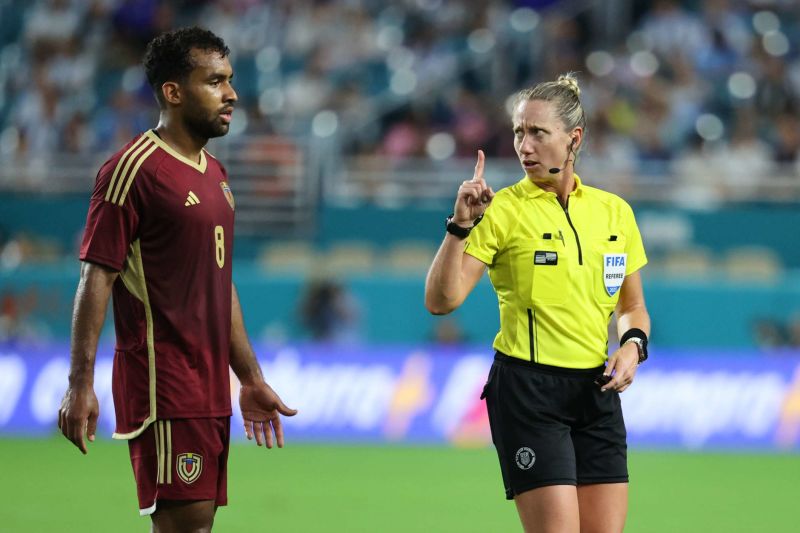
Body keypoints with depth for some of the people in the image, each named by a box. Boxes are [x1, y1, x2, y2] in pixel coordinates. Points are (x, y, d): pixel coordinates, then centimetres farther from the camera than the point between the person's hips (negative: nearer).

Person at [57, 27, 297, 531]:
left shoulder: (214, 174, 17)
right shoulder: (135, 168, -10)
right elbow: (97, 278, -13)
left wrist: (251, 379, 24)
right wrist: (81, 384, -19)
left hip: (210, 385, 9)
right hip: (164, 385, -9)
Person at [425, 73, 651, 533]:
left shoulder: (615, 211, 8)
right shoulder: (503, 210, -5)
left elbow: (632, 307, 19)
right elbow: (441, 300, -12)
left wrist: (633, 344, -2)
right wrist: (461, 225, -22)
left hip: (597, 390, 5)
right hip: (527, 388, -5)